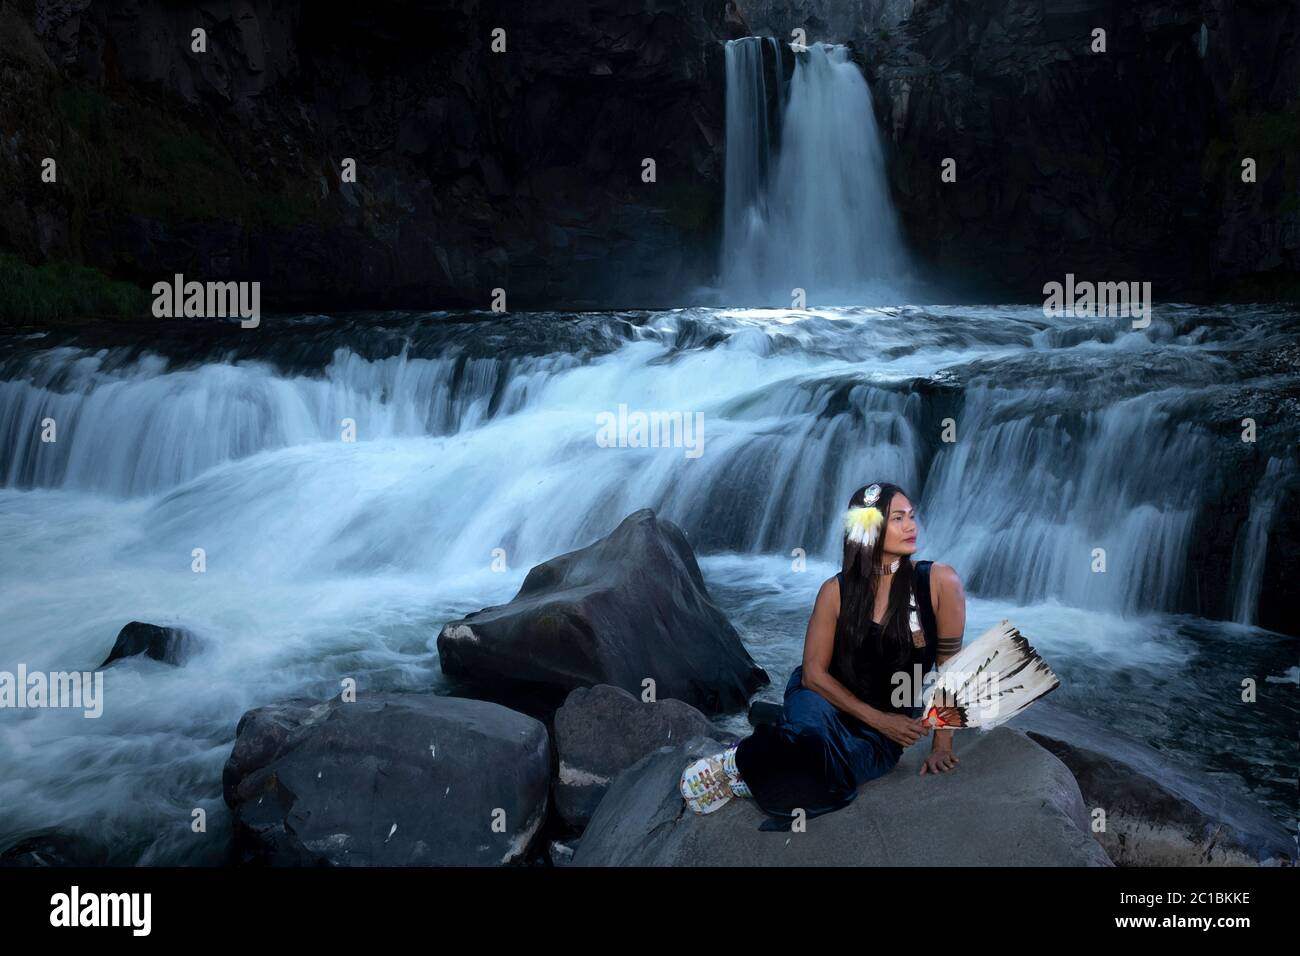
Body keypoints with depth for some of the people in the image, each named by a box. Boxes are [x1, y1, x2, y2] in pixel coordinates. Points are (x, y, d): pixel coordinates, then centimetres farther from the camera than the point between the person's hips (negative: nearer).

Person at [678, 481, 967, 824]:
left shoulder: (940, 581, -11)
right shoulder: (837, 590, -9)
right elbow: (814, 673, -8)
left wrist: (942, 745, -9)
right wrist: (879, 719, -16)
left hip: (884, 735, 0)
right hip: (826, 700, 0)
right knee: (815, 722, -39)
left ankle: (745, 773, -9)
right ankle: (739, 760, -15)